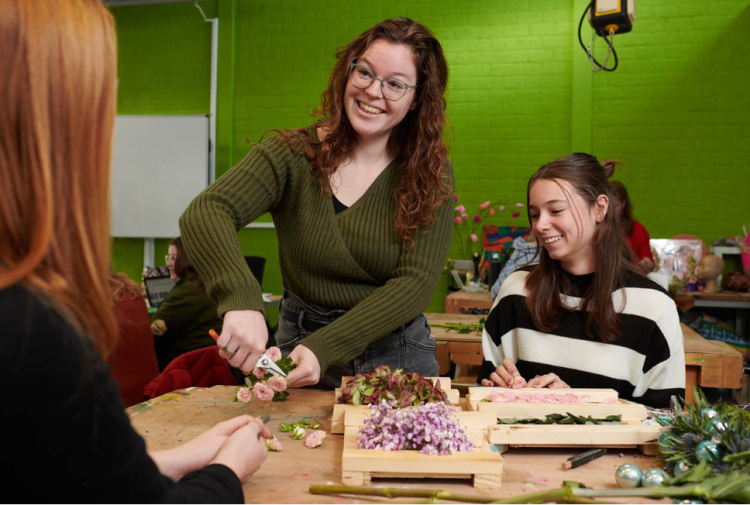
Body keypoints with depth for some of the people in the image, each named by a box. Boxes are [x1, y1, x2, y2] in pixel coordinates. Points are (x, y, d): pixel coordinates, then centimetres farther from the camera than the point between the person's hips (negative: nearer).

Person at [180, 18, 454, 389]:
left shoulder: (431, 175, -6)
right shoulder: (293, 154, -8)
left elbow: (416, 282, -14)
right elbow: (205, 213, -22)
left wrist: (324, 349, -26)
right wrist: (241, 299, -42)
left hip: (398, 356, 0)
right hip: (300, 346, 0)